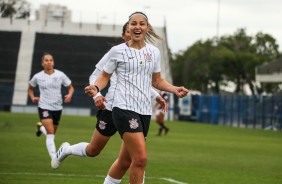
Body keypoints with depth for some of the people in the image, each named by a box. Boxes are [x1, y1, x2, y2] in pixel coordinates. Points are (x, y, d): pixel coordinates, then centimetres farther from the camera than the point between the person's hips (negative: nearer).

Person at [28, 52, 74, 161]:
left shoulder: (60, 75, -1)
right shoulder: (37, 77, -1)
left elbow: (71, 87, 8)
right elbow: (30, 88, 18)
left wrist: (69, 95, -14)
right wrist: (33, 98, 0)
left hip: (57, 108, 3)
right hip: (44, 107, -3)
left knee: (52, 133, 17)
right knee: (50, 134, -18)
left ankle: (41, 127, 50)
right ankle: (54, 158, -17)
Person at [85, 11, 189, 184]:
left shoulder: (154, 52, 11)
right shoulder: (118, 51, -1)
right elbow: (105, 76, 7)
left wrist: (175, 89, 3)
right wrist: (96, 87, -14)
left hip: (145, 110, 5)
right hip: (124, 108, -5)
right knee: (141, 158, -18)